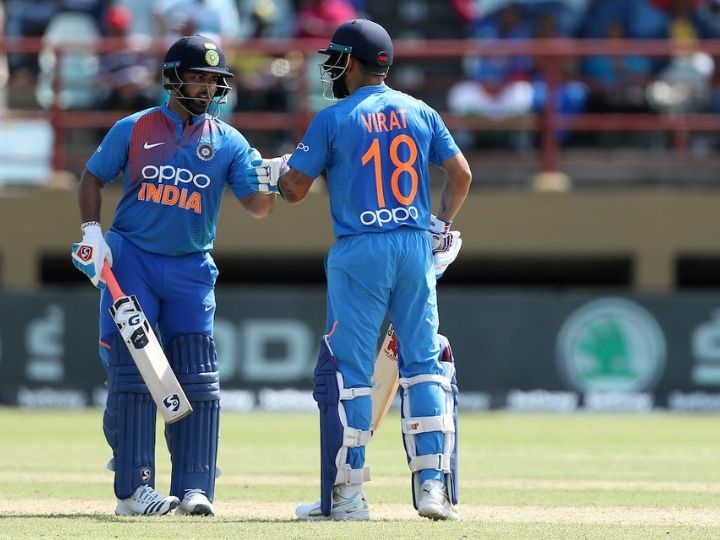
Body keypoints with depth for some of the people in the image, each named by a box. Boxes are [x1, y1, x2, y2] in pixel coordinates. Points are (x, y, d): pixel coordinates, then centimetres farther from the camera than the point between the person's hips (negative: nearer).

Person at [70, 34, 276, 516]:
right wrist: (93, 234, -6)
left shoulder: (228, 143, 4)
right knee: (133, 375, -6)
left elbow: (257, 206, -3)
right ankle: (133, 490, -5)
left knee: (199, 382, -3)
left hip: (191, 270, 2)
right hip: (131, 261, -2)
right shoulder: (134, 129, 3)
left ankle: (194, 488, 0)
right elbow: (93, 178, 8)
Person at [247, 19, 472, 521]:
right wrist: (443, 226, 19)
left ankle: (346, 495, 0)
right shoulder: (420, 113, 9)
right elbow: (461, 173, 9)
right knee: (424, 363, 8)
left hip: (359, 253, -4)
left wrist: (274, 173, 20)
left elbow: (295, 189, -1)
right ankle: (434, 484, 0)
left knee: (347, 369, 1)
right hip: (417, 247, 4)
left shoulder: (334, 119, -3)